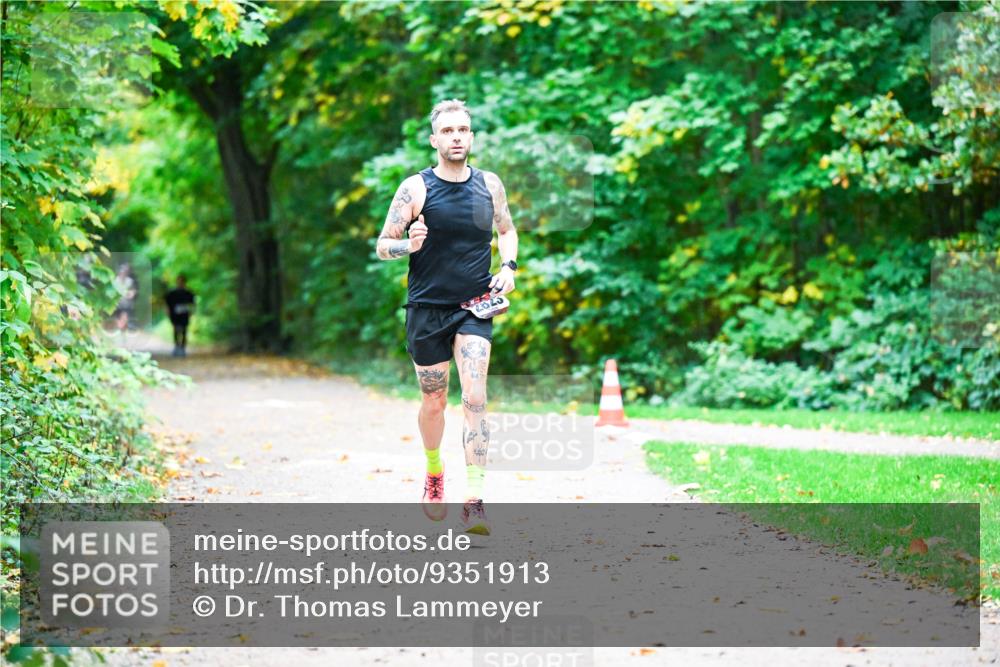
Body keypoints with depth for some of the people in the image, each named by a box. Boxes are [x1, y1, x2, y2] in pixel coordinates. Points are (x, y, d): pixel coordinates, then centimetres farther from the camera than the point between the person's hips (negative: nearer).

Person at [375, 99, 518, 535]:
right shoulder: (415, 188, -6)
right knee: (434, 402, 11)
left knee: (475, 397, -14)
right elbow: (382, 246, -2)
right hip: (427, 308, -1)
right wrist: (409, 245, -23)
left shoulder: (490, 185, 3)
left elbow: (506, 230, 21)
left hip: (475, 307, 1)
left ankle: (473, 501, -19)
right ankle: (434, 473, 40)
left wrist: (509, 266, 2)